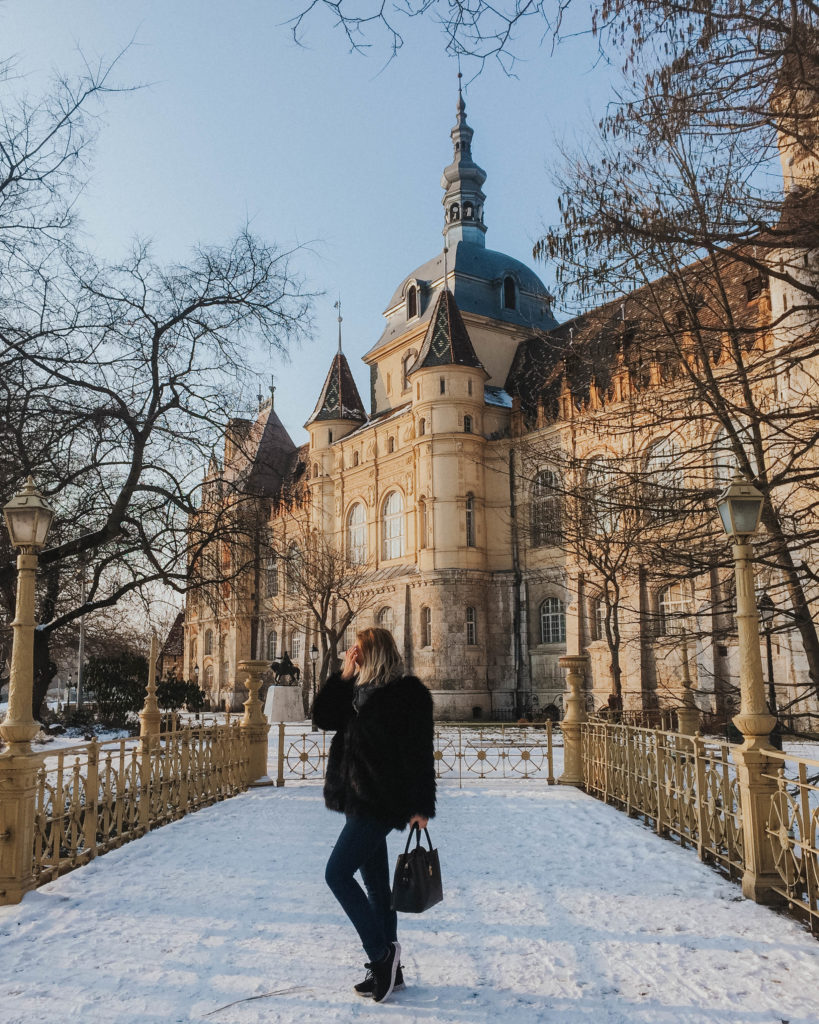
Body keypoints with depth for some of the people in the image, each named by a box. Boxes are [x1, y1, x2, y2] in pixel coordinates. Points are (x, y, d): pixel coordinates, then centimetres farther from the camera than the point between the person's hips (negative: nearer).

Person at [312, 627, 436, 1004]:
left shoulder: (408, 692, -13)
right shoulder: (358, 691, 12)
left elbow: (419, 753, -15)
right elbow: (322, 717, 7)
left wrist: (421, 806, -17)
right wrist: (344, 675, 0)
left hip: (381, 802, -9)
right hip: (361, 800, 9)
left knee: (337, 873, -9)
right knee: (375, 882, 14)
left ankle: (381, 953, 1)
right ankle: (388, 970, 25)